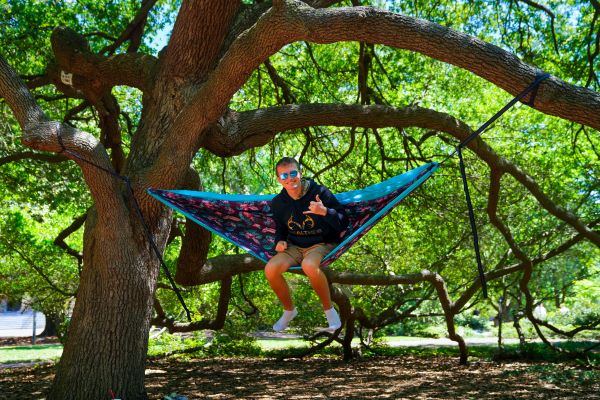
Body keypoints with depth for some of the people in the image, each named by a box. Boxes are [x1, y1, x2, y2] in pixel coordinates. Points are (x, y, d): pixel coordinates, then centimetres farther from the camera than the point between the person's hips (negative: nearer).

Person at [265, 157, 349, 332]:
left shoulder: (319, 192, -13)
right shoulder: (278, 203, 1)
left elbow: (343, 222, -13)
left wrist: (325, 211, -32)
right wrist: (280, 241, -4)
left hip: (322, 244, -4)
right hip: (294, 247, 5)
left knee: (309, 265, -39)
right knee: (270, 269, -23)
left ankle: (329, 309, -13)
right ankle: (289, 310, 5)